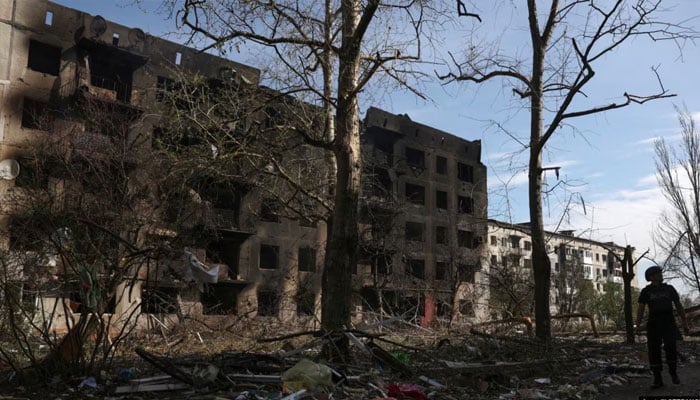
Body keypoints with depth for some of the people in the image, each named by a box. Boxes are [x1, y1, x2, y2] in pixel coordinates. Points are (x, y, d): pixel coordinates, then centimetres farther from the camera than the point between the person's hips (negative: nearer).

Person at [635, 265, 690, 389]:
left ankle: (673, 372, 4)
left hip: (669, 323, 0)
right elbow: (641, 308, -3)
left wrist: (685, 323, 8)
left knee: (671, 347, -19)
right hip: (654, 324, 0)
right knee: (654, 351, -3)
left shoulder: (669, 289, 9)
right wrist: (638, 324, -17)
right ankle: (658, 379, 5)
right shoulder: (646, 291, 3)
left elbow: (679, 306, 13)